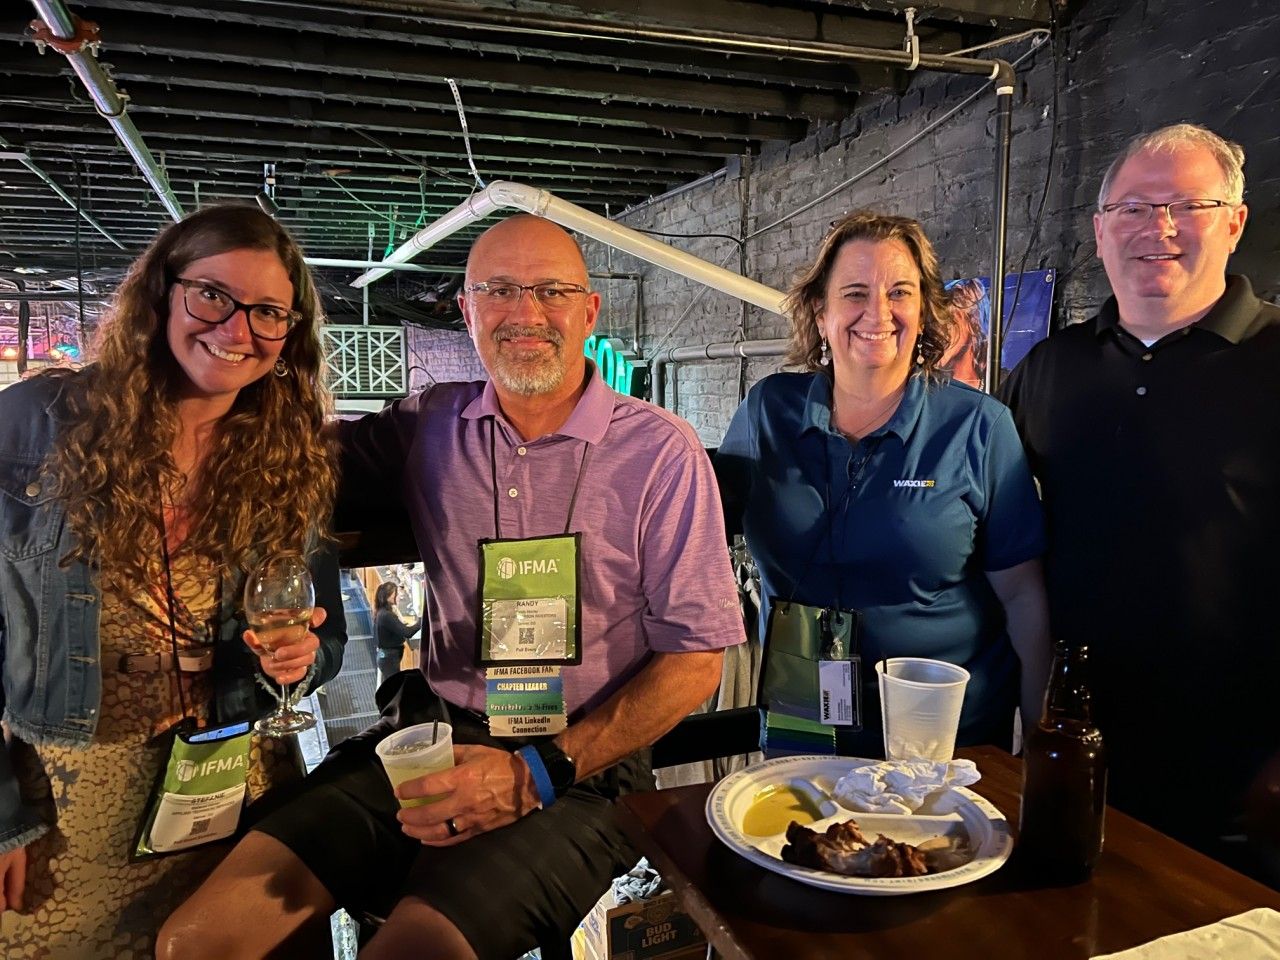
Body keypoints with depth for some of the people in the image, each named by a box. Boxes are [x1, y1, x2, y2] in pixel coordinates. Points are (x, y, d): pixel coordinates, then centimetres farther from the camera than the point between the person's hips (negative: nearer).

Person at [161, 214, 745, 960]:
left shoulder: (659, 450, -7)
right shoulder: (430, 426, 5)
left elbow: (697, 654, -6)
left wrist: (541, 773, -15)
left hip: (581, 765, -3)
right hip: (428, 735, 4)